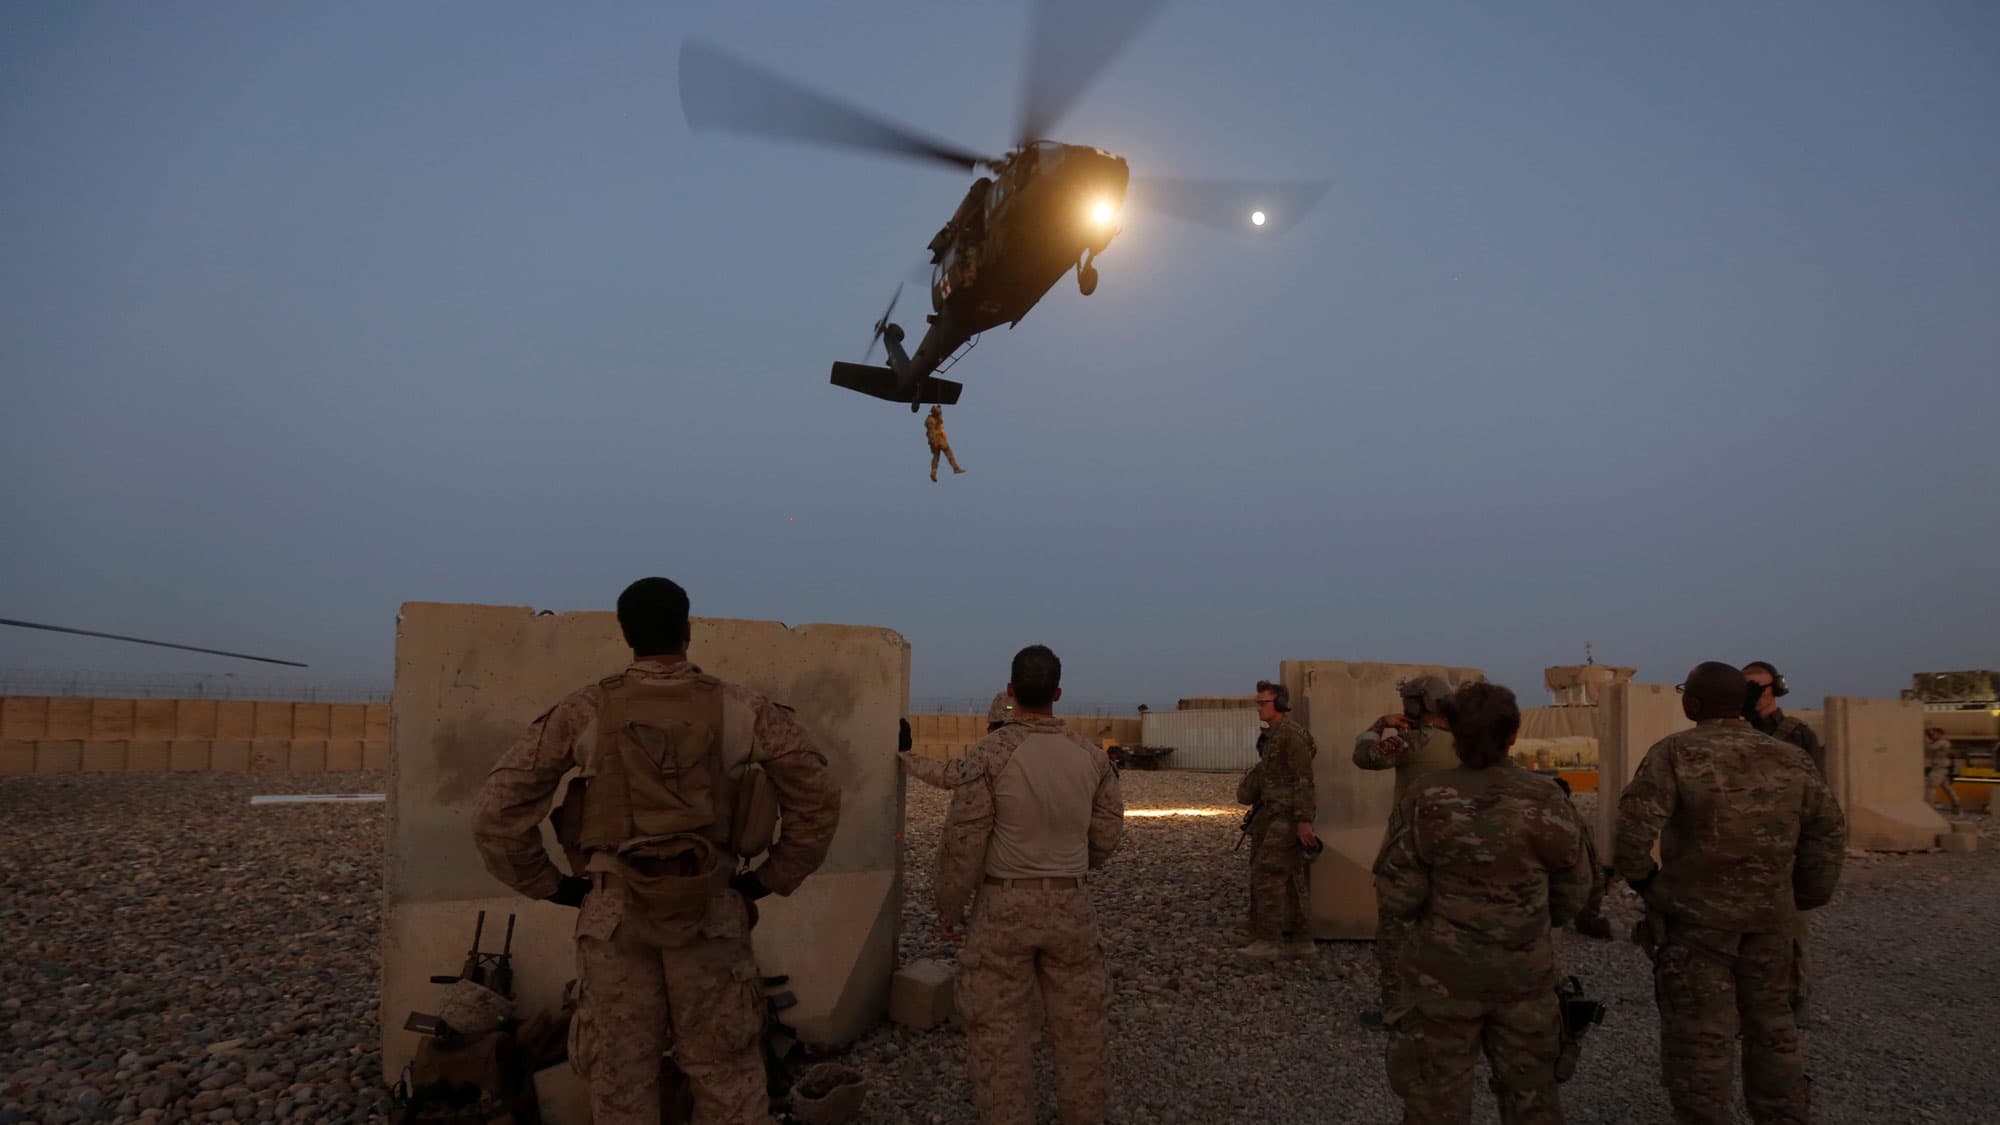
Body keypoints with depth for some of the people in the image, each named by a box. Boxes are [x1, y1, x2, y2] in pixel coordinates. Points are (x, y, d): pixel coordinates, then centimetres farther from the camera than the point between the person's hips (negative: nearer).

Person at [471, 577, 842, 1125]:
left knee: (618, 1081, 14)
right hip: (712, 912, 0)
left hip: (612, 912, 0)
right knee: (727, 1076, 13)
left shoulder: (585, 711, -2)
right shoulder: (742, 709, -2)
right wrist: (773, 877, 5)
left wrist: (548, 884, 6)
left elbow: (496, 810, -4)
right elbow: (819, 797, -4)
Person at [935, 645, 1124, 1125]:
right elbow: (1106, 834, 7)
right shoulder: (1090, 756, -1)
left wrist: (949, 909, 0)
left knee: (999, 1028, 7)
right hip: (1070, 905, 4)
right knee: (1080, 1021, 16)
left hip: (1003, 905, -3)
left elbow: (963, 841, -13)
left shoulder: (988, 754, -14)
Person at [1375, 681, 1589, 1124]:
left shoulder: (1426, 798, -13)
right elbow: (1574, 889, 3)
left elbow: (1396, 898, -12)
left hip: (1444, 973, -2)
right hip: (1526, 972, 2)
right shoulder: (1545, 800, -9)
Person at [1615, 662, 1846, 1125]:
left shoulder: (1675, 753, -14)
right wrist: (1805, 896, 15)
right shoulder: (1790, 758, 3)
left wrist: (1640, 877, -4)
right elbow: (1828, 828, 8)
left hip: (1696, 914, -5)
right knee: (1771, 1025, 19)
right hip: (1769, 916, 5)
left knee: (1697, 1033, 4)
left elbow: (1634, 826, -21)